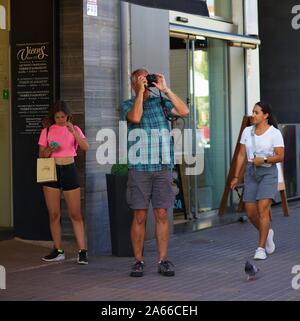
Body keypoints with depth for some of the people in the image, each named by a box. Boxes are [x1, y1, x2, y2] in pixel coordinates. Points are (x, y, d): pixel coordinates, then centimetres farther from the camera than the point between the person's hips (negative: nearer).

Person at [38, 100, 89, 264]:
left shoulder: (74, 129, 4)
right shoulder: (47, 131, 6)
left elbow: (85, 148, -11)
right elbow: (41, 155, 9)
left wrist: (73, 132, -23)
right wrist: (50, 150, -12)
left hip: (69, 171, -1)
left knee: (75, 214, -2)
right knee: (54, 214, 3)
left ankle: (82, 251, -2)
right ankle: (58, 251, 11)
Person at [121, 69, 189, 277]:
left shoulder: (161, 102, 12)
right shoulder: (128, 105, 7)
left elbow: (184, 111, -3)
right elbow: (135, 118, -15)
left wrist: (165, 89, -3)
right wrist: (141, 92, -8)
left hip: (163, 167, 2)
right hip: (139, 168, -2)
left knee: (162, 215, 3)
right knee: (139, 216, 1)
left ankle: (163, 260, 9)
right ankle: (138, 261, 9)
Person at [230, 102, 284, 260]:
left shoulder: (274, 133, -5)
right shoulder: (247, 131, 7)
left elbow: (280, 156, -6)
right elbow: (241, 155, 9)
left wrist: (264, 160, -22)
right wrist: (236, 177, 7)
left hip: (268, 172, -5)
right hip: (250, 172, 5)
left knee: (263, 209, -15)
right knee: (250, 212, 3)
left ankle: (261, 248, -8)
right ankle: (267, 233, 32)